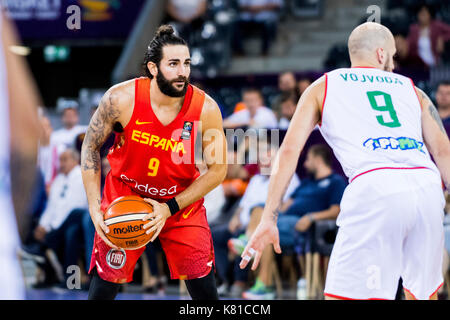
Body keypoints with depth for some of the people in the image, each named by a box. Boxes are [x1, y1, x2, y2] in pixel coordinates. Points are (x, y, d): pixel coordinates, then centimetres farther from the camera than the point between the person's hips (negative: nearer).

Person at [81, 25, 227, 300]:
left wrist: (170, 209, -17)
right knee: (105, 284, -2)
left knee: (204, 286, -2)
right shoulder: (121, 99, -22)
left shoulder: (206, 109, -21)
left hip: (182, 200, 1)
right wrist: (94, 209, -14)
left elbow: (218, 169, -11)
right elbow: (91, 147, -7)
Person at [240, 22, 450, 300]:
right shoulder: (411, 88, 28)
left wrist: (269, 219, 11)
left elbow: (289, 151, 13)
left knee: (344, 296, -2)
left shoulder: (323, 87, 23)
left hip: (374, 186, -3)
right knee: (423, 293, 21)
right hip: (427, 184, 3)